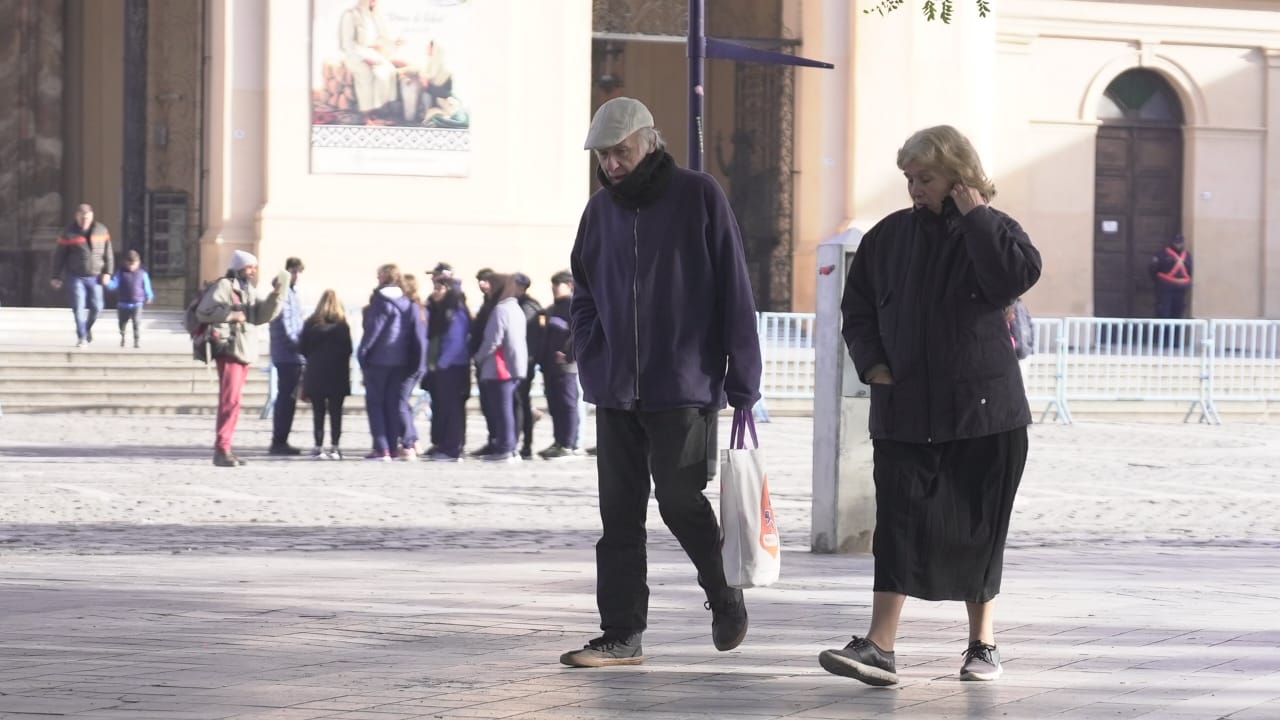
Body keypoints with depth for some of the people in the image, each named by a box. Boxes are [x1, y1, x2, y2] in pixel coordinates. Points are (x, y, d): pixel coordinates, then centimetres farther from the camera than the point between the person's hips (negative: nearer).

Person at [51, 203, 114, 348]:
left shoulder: (101, 230, 1)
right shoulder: (68, 233, -5)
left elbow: (108, 253, 5)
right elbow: (60, 256, -1)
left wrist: (108, 272, -3)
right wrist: (56, 276, -2)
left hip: (95, 276, 2)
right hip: (75, 276, -2)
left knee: (96, 307, 1)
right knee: (79, 307, -10)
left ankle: (88, 328, 28)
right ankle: (81, 337, -3)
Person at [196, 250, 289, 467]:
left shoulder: (249, 291, 19)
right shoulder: (224, 286, -7)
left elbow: (263, 314, 11)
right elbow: (203, 311, -14)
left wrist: (277, 295, -2)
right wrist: (231, 314, -18)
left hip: (243, 351, 9)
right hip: (229, 349, -9)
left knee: (233, 401, 11)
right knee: (230, 400, -14)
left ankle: (224, 449, 16)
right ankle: (221, 449, -16)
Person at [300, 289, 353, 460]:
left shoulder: (311, 324, -1)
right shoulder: (342, 325, -5)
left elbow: (302, 348, 2)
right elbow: (348, 350, -4)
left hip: (315, 374, 1)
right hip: (337, 375, -1)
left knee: (318, 412, 4)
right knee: (335, 412, 4)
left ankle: (318, 447, 0)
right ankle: (335, 447, 1)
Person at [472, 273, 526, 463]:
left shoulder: (500, 310, -13)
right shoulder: (517, 310, 16)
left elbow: (493, 341, -18)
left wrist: (478, 358, -2)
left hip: (500, 369, -9)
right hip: (516, 367, 9)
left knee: (501, 409, -6)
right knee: (507, 409, 12)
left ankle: (505, 449, -6)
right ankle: (509, 448, 13)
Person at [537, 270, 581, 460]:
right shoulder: (552, 309, 22)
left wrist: (568, 354, -22)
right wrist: (543, 363, 18)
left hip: (565, 366, -9)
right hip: (551, 366, 9)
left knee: (567, 404, -6)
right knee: (555, 406, 9)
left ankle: (569, 446, -6)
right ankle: (559, 442, 14)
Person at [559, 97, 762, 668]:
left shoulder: (699, 197, -4)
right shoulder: (601, 209, 11)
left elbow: (734, 294, -6)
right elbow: (584, 295, 21)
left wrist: (742, 380, -9)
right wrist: (591, 364, 7)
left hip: (684, 386, -5)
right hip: (615, 389, 5)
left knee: (679, 498, -8)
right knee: (619, 514, 3)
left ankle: (725, 595, 18)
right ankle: (621, 635, 6)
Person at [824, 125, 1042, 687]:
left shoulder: (991, 231, -1)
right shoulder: (889, 236, 8)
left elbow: (1018, 275, -24)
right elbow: (856, 308, 15)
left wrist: (974, 216, -17)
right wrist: (872, 362, -1)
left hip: (982, 409, -2)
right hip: (903, 412, 2)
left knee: (977, 528, 6)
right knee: (899, 522, -8)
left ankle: (982, 642, 20)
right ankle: (879, 646, -15)